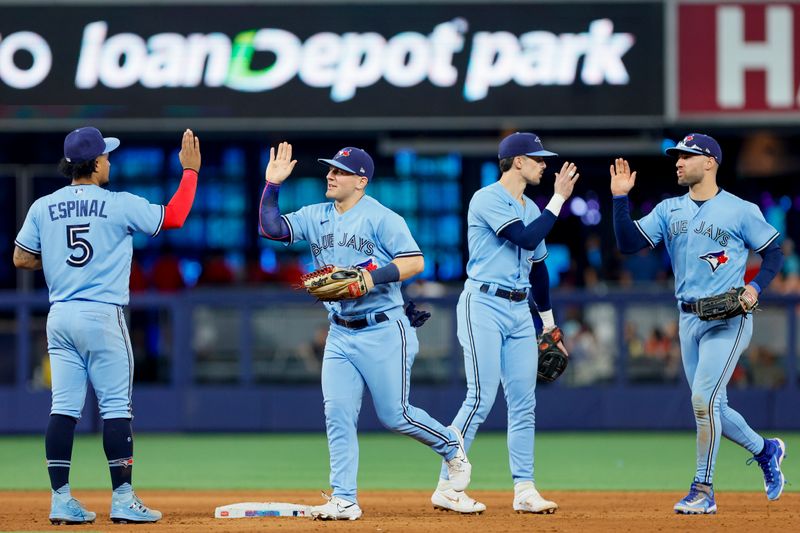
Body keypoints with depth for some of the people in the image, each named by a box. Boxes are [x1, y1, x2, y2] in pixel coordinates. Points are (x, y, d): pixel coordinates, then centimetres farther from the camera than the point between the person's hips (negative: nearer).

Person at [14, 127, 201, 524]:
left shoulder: (43, 207, 5)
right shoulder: (120, 205, -7)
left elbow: (22, 259, 7)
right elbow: (174, 218, 2)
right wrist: (190, 170, 11)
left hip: (59, 316, 5)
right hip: (102, 314, -5)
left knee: (64, 408, 5)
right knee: (116, 407, 0)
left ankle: (61, 500, 3)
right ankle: (123, 499, -2)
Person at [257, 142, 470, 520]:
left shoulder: (381, 218, -9)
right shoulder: (316, 217, 8)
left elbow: (415, 262, -15)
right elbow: (270, 228, 1)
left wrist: (372, 277, -26)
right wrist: (272, 184, -8)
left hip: (383, 332, -5)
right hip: (340, 336, 5)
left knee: (395, 416, -1)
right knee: (337, 415, -4)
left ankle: (451, 445, 27)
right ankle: (344, 500, -2)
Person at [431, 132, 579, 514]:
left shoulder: (532, 209, 17)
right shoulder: (487, 199, -9)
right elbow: (527, 239, -20)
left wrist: (548, 322, 25)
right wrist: (559, 199, -14)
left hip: (520, 311, 8)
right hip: (484, 306, -8)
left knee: (524, 403, 4)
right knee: (481, 398, -13)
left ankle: (524, 490, 6)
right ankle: (446, 487, -8)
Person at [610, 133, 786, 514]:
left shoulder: (740, 211, -5)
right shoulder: (669, 210, 9)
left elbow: (774, 253, 2)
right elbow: (628, 243, 0)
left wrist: (756, 287, -14)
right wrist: (620, 198, -11)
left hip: (727, 320, -6)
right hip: (689, 320, 6)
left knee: (704, 399, -16)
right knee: (711, 408, 10)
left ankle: (703, 491, -10)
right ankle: (765, 451, 35)